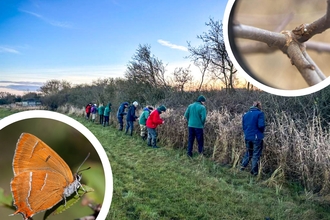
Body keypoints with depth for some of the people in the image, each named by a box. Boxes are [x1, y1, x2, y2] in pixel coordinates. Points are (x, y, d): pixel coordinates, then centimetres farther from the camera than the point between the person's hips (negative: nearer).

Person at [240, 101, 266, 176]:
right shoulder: (260, 113, -9)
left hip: (247, 137, 5)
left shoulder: (245, 114, 7)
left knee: (248, 152, 24)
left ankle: (243, 165, 23)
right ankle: (254, 171, 13)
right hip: (257, 137, -5)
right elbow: (261, 125, -18)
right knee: (256, 154, 7)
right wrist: (262, 131, 1)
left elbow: (243, 126, 8)